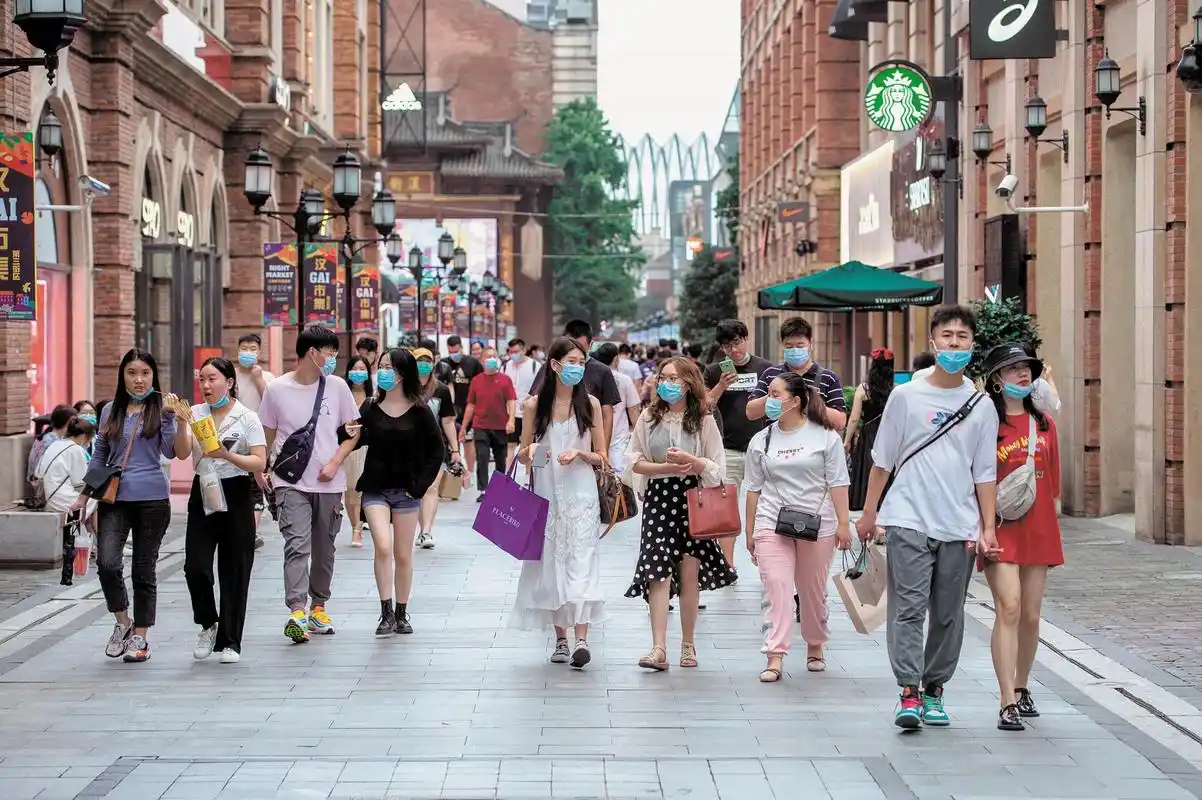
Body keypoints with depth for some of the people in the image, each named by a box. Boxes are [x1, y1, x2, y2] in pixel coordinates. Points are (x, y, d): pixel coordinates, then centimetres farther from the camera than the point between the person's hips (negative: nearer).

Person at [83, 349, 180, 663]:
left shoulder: (161, 408, 2)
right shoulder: (110, 411, 9)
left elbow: (170, 451, -9)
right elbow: (98, 457, 16)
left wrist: (168, 415, -17)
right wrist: (83, 497, 14)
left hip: (152, 499, -2)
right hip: (114, 498, 2)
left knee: (144, 569, 5)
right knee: (107, 563, -14)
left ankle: (140, 637, 16)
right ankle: (122, 622, 9)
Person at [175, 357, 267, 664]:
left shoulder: (247, 418, -2)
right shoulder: (196, 413, 5)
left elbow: (260, 463, -9)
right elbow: (182, 453, -6)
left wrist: (227, 455, -22)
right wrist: (182, 423, -21)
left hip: (235, 495, -2)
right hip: (203, 493, 2)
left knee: (234, 570, 1)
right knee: (195, 566, -8)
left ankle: (230, 641, 10)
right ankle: (208, 624, 17)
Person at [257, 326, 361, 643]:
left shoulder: (337, 386, 3)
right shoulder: (277, 389, -1)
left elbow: (352, 431, 7)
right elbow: (267, 436, 8)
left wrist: (334, 463, -6)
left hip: (329, 483, 3)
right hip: (291, 483, -3)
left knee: (324, 549, 11)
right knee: (297, 545, -16)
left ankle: (318, 607, 26)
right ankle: (296, 613, -24)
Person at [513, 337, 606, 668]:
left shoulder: (590, 404, 3)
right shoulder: (535, 405, 3)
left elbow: (601, 456, 7)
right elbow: (522, 455, 10)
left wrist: (580, 454, -12)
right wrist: (530, 451, -13)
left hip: (581, 495, -1)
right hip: (546, 495, 1)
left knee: (581, 564, -11)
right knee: (551, 564, 4)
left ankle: (581, 640, -19)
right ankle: (561, 640, 13)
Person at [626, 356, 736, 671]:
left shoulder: (703, 420, 2)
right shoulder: (649, 417, 6)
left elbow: (717, 468, 0)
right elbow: (634, 461, 4)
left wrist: (689, 460, -16)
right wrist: (668, 468, -10)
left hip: (692, 499, 0)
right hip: (658, 497, 0)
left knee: (689, 572, 2)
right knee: (659, 573, -10)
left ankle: (687, 645, 15)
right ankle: (659, 648, -15)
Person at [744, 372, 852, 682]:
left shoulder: (825, 436, 0)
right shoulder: (761, 441, 8)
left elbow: (837, 483, 0)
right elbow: (754, 489, 11)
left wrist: (843, 523, -5)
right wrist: (750, 532, 11)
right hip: (771, 525, 1)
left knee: (814, 592, 9)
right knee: (776, 588, -12)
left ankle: (815, 648, 30)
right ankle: (775, 657, -16)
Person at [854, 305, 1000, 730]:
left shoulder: (981, 406, 7)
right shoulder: (906, 396, 2)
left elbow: (985, 473, 9)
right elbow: (882, 460, 8)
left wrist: (987, 527, 5)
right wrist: (869, 511, 8)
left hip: (959, 527, 2)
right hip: (909, 520, -2)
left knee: (948, 614, 7)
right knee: (908, 607, -11)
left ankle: (934, 689, 18)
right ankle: (909, 692, -13)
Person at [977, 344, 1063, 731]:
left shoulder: (1044, 424, 11)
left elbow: (1053, 481, 17)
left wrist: (1052, 526, 13)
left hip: (1039, 530, 5)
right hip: (1001, 529, -5)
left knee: (1031, 616, 10)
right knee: (1008, 609, -15)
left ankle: (1021, 688, 28)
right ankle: (1008, 703, -16)